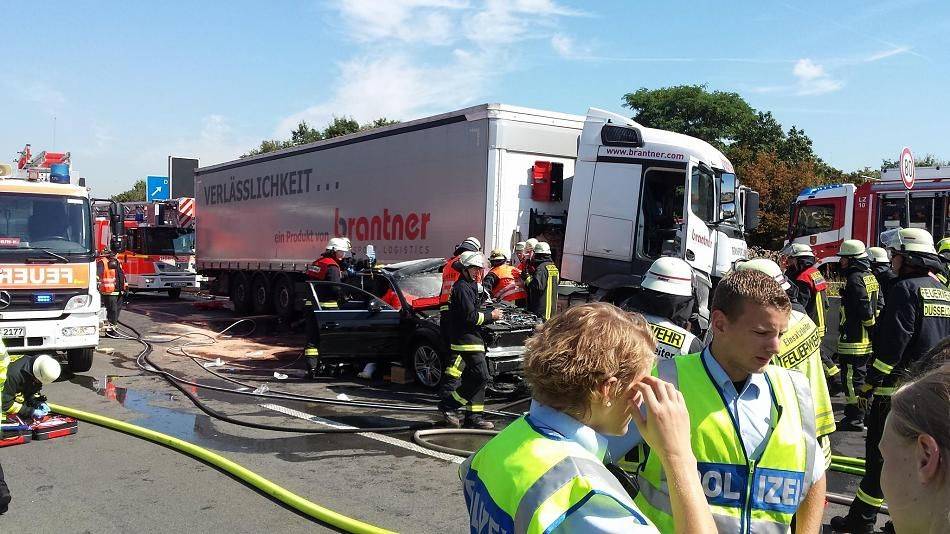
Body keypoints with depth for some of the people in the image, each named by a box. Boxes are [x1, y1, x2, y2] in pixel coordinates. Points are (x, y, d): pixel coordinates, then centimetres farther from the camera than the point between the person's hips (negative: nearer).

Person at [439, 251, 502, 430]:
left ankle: (473, 416, 12)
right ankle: (449, 404, -4)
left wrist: (491, 314, 8)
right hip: (467, 341, -11)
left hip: (471, 340, 11)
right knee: (482, 377, -12)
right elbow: (471, 316, -19)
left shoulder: (469, 287, 20)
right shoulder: (462, 288, -13)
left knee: (473, 378, 9)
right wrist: (491, 316, -8)